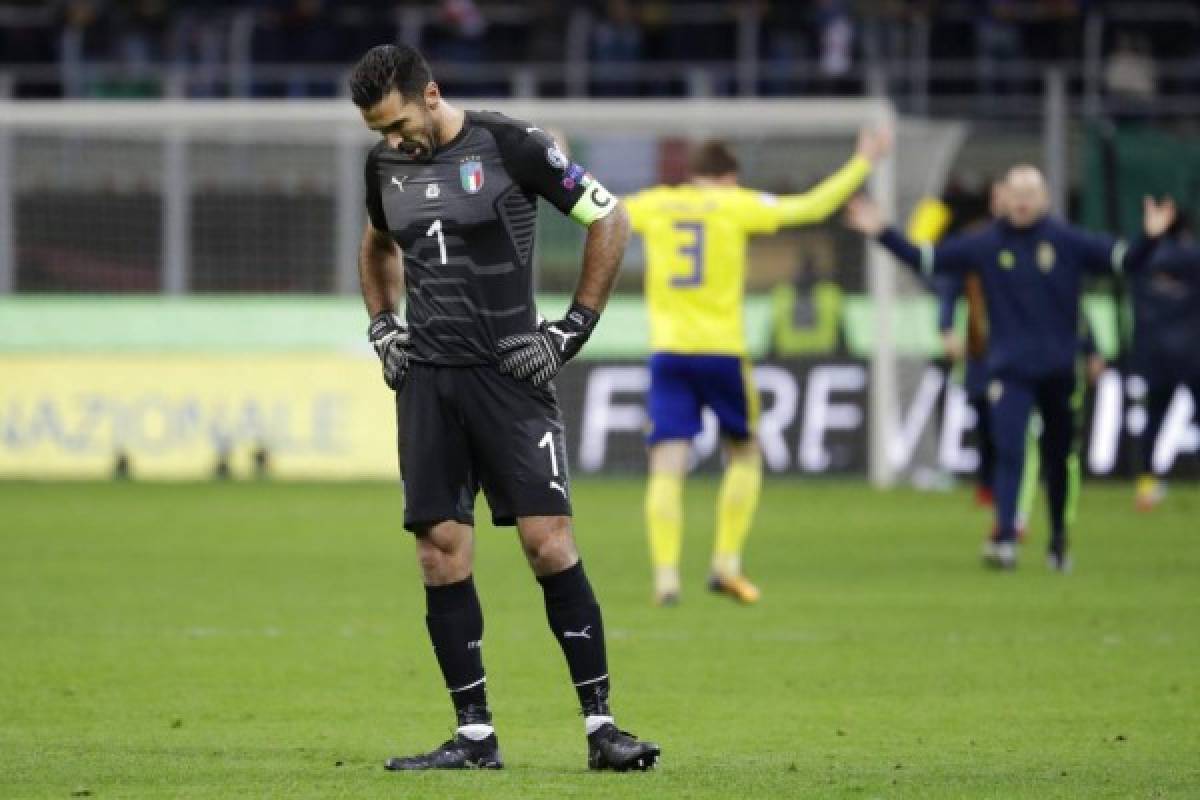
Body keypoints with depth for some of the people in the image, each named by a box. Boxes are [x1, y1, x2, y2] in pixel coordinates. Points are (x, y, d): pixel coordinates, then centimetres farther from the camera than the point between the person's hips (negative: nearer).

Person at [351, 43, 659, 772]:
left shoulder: (509, 146, -9)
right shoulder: (386, 166, 9)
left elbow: (611, 221, -3)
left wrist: (574, 329, -6)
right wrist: (383, 327, 15)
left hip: (507, 375, -5)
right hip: (427, 379, 5)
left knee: (549, 541, -11)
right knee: (441, 555, 0)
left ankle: (601, 726, -7)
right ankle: (475, 736, 6)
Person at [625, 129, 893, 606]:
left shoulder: (654, 204, 8)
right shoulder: (735, 205, 0)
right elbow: (813, 207, 0)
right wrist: (863, 163, 10)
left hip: (668, 352, 1)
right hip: (721, 352, -1)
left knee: (667, 468, -3)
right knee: (744, 456, 18)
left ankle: (666, 576, -14)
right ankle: (727, 563, 8)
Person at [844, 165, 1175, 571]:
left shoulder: (1068, 241, -3)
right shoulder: (985, 245, 0)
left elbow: (1124, 260, -8)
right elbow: (925, 259, 3)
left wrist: (1150, 238, -26)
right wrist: (881, 233, -5)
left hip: (1059, 370, 1)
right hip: (1009, 370, -1)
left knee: (1058, 459, 11)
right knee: (1008, 450, -16)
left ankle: (1059, 542, 26)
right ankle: (1004, 537, -22)